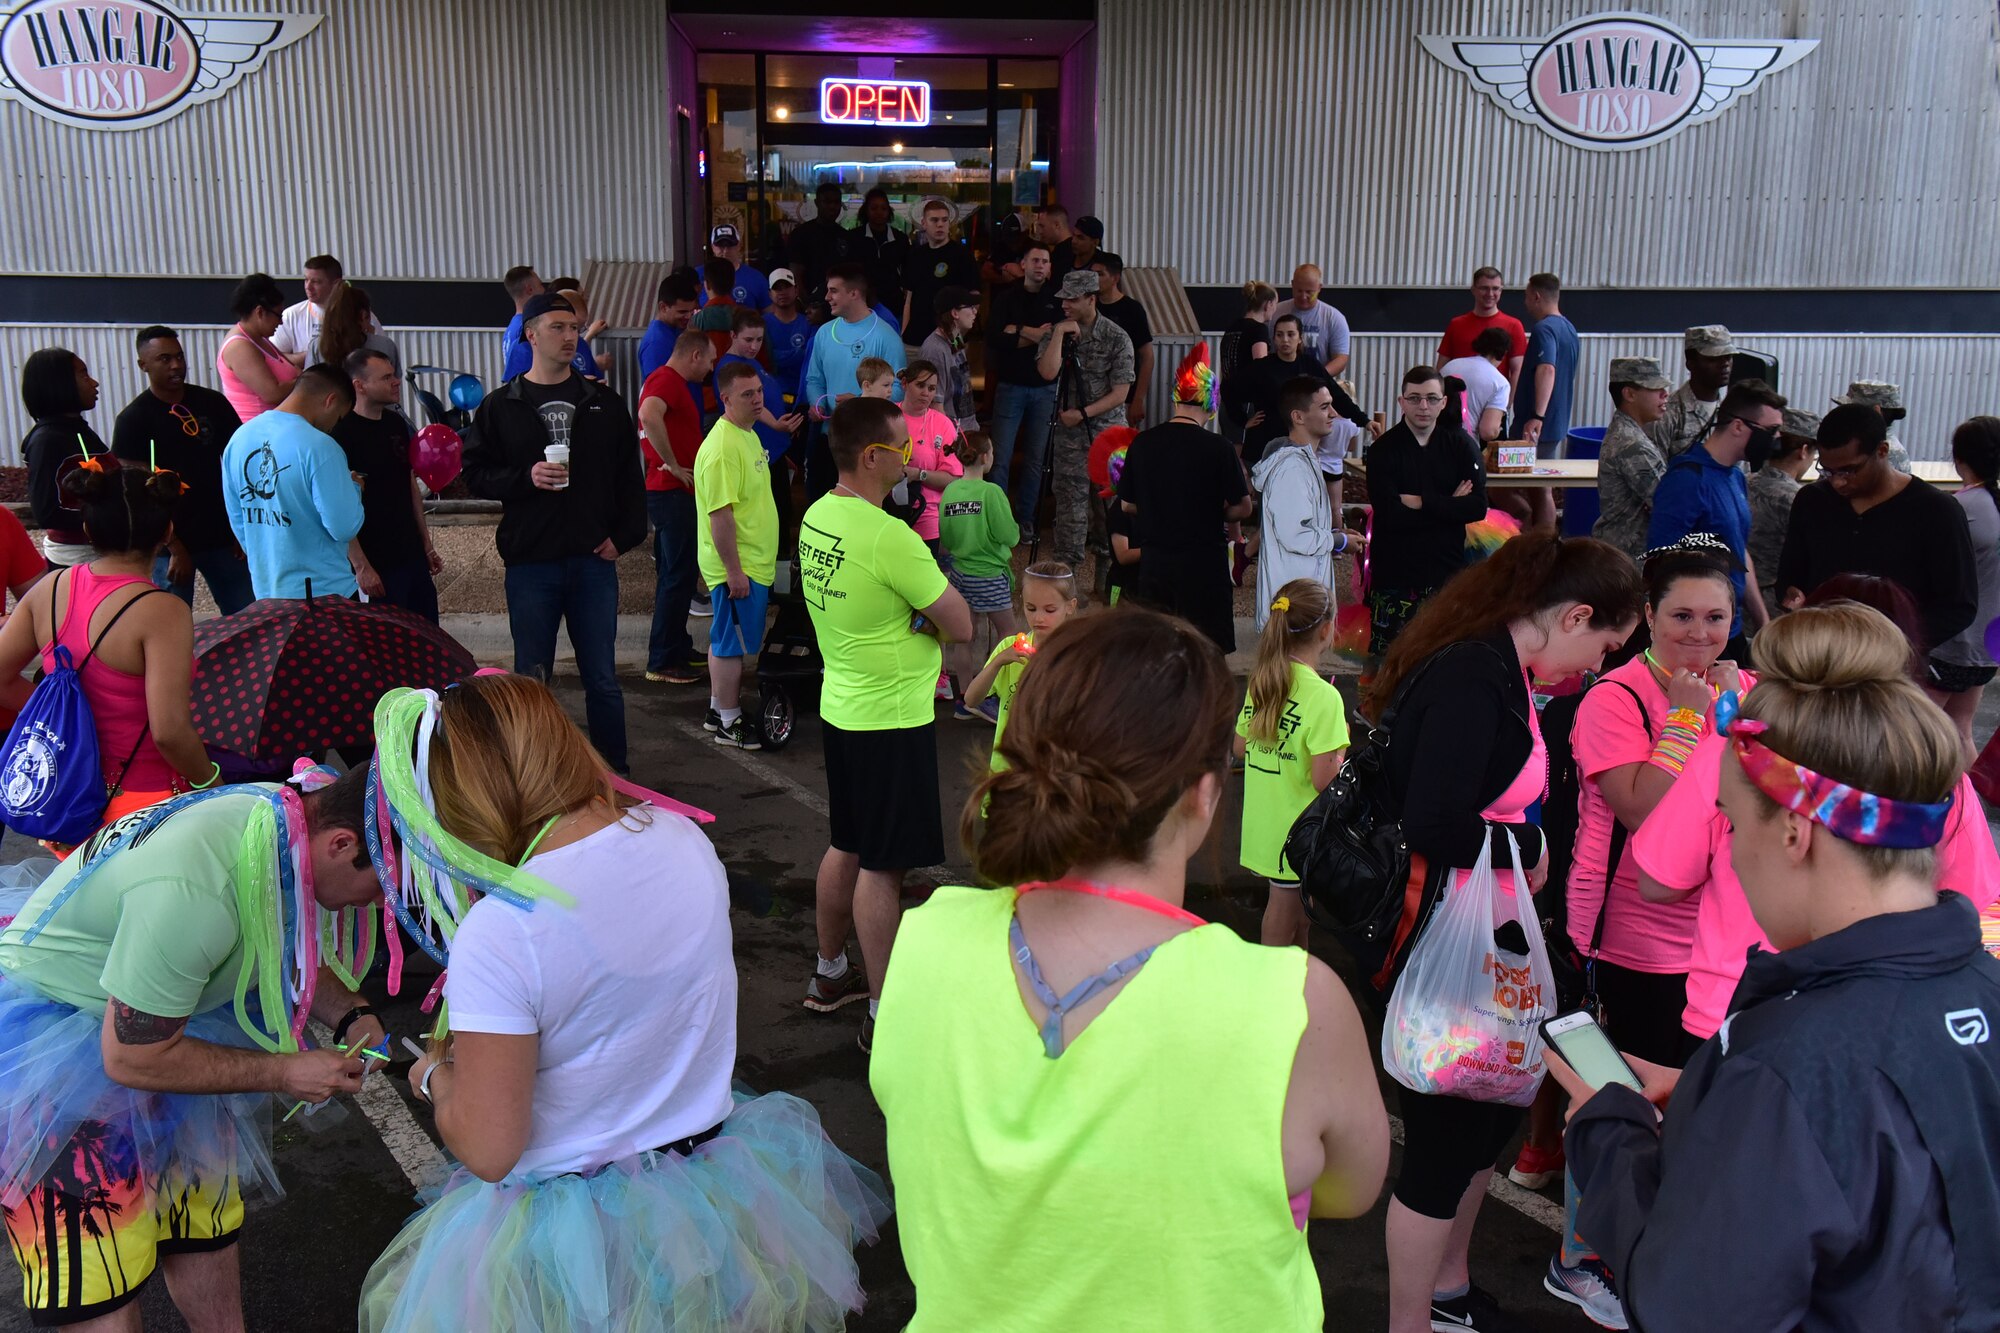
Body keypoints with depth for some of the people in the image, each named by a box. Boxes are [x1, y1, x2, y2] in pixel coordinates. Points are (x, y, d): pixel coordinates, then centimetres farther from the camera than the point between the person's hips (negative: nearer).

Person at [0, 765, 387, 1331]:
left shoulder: (287, 814, -11)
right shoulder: (192, 891, -37)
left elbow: (292, 949, 10)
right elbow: (132, 1057, -24)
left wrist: (350, 1014, -7)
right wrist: (285, 1072, -17)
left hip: (159, 1020, 8)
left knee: (203, 1220, 12)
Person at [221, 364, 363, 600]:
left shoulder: (238, 438, 3)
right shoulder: (319, 447, -20)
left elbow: (237, 519, 12)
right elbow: (344, 527, -20)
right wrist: (354, 489, -1)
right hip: (323, 592, -7)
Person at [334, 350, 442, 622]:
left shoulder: (397, 424, 10)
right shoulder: (343, 434, -14)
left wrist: (427, 544, 18)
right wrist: (361, 566, -19)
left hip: (413, 555, 8)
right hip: (379, 564, -7)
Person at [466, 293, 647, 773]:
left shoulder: (604, 404, 8)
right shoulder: (501, 406, 4)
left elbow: (630, 477, 9)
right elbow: (475, 474, 2)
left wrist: (624, 536, -2)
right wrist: (525, 478, -15)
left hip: (594, 559, 1)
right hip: (530, 563, -1)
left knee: (602, 680, 7)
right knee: (531, 681, 7)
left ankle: (615, 775, 18)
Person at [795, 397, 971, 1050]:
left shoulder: (817, 516, 2)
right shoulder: (890, 537, -24)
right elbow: (961, 626, -17)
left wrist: (900, 611, 0)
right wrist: (920, 611, -1)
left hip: (841, 706, 9)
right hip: (891, 719, -9)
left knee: (847, 847, 21)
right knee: (882, 866, 0)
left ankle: (830, 974, 36)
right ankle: (884, 1015, 9)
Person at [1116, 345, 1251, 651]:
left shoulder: (1142, 443, -1)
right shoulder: (1218, 448, -12)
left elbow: (1127, 504, 7)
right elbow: (1243, 508, -8)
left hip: (1153, 562, 4)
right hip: (1202, 565, -4)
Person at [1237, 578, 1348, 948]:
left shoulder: (1259, 682, 1)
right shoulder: (1323, 697, -21)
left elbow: (1240, 747, 11)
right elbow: (1324, 779, -23)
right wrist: (1341, 744, -5)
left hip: (1261, 819, 8)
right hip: (1298, 831, -7)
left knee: (1299, 918, 23)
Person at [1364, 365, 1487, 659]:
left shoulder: (1461, 445, 4)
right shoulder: (1383, 450, -3)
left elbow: (1478, 507, -7)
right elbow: (1390, 515, -15)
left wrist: (1422, 502, -14)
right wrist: (1449, 505, -10)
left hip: (1447, 569, 2)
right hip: (1394, 572, -2)